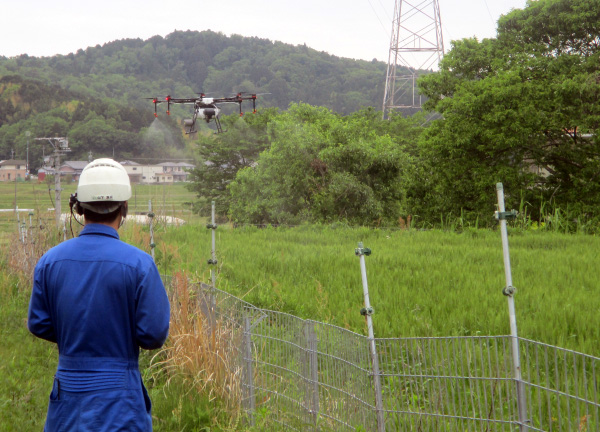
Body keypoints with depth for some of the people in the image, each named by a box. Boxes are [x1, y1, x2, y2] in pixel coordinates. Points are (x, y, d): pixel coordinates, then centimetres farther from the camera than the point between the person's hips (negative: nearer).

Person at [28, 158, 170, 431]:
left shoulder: (50, 261, -3)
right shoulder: (138, 263, -15)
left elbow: (39, 324, 4)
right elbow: (153, 334, -13)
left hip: (67, 394, 4)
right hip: (118, 399, -4)